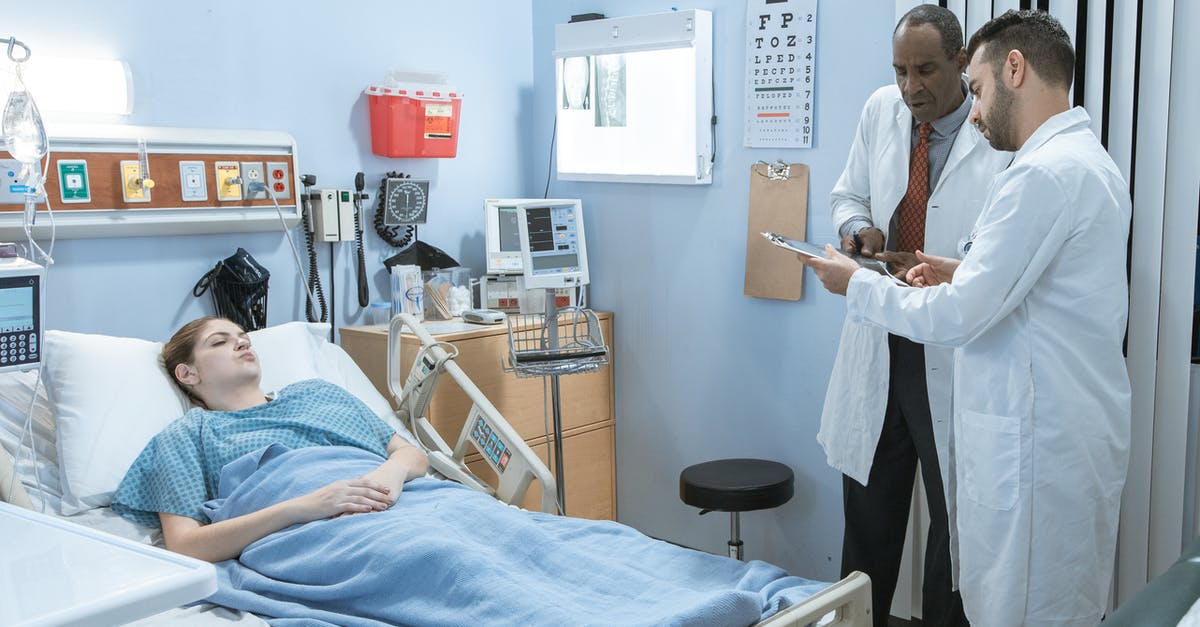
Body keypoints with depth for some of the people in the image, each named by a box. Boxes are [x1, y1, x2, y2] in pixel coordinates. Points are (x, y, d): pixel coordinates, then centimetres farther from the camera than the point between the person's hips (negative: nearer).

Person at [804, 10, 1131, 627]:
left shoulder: (1041, 174, -19)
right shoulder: (1094, 162, 13)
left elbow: (954, 319, -20)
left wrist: (855, 285, -6)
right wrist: (970, 275, 12)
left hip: (1036, 443, -10)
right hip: (1084, 431, 10)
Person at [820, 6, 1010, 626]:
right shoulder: (881, 110, 3)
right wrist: (859, 229, -5)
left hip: (955, 356, -4)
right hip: (878, 348, 5)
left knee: (955, 518, 11)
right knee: (867, 511, 17)